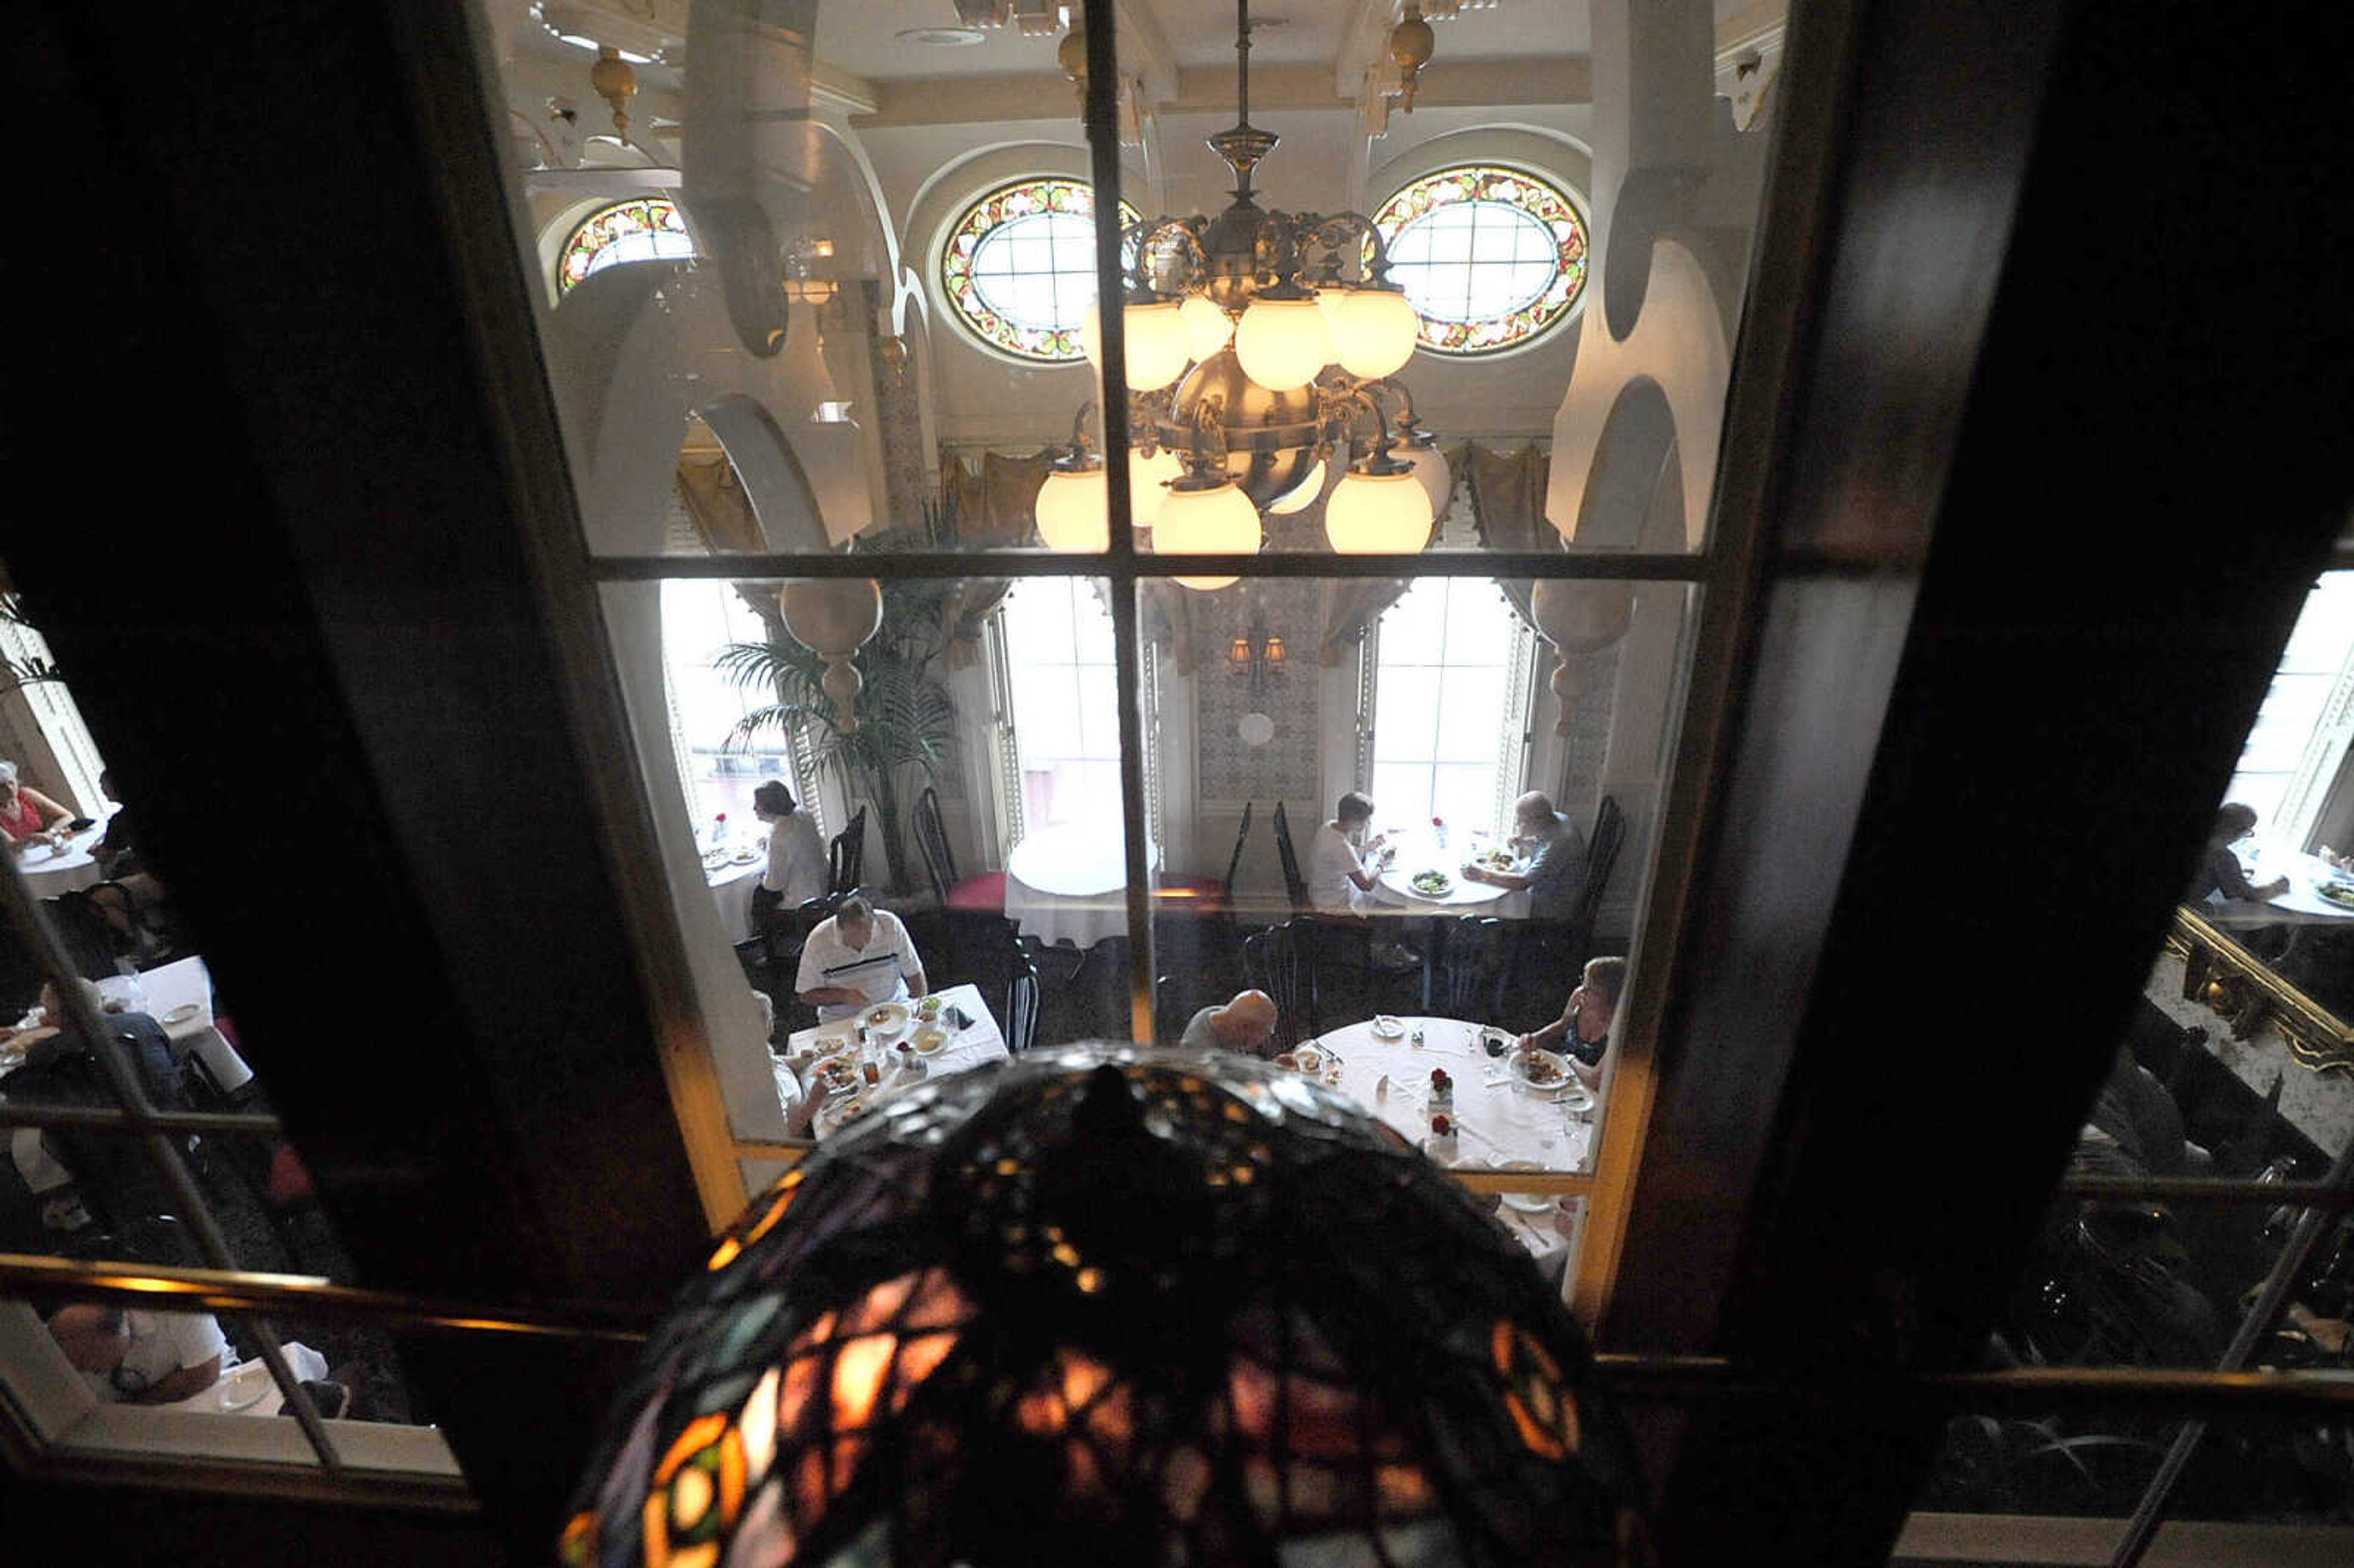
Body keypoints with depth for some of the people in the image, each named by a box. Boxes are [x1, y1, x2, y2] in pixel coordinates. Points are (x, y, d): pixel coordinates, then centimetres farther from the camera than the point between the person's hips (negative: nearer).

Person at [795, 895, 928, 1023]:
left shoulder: (891, 925, -13)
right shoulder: (818, 942, -16)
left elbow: (914, 973, -3)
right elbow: (807, 995, -7)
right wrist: (843, 996, -23)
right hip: (842, 1019, -1)